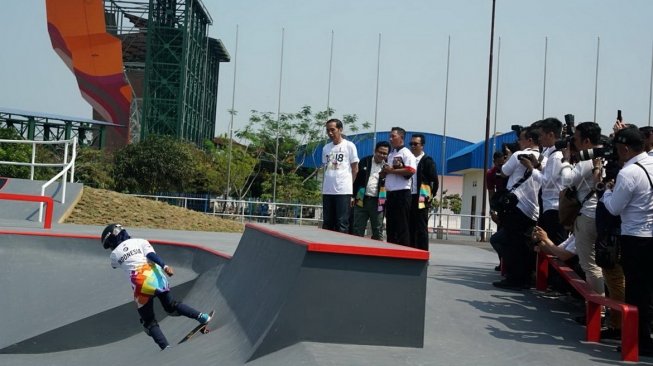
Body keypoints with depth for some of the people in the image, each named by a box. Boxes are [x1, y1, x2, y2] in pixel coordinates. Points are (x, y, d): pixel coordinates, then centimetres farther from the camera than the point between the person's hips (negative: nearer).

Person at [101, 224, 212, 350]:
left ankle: (165, 347, -5)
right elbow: (151, 255, -5)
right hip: (157, 278, 2)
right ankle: (201, 316, 11)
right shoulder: (140, 241, 13)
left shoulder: (114, 255, 12)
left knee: (149, 321, 10)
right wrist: (165, 266, -17)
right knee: (171, 305, 23)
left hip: (142, 286, -2)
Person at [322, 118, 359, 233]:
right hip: (327, 191, 5)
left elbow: (355, 169, 2)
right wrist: (323, 187, 9)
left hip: (343, 191, -5)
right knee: (327, 224, 9)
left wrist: (351, 186, 1)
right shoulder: (326, 148, 14)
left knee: (342, 224, -4)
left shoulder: (349, 146, -1)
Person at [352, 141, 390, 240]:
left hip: (377, 202, -1)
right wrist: (353, 196, 2)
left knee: (378, 232, 4)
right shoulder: (365, 161, 7)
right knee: (357, 230, 4)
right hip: (362, 199, 1)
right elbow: (356, 179, 7)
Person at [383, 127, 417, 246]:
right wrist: (385, 171, 3)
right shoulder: (390, 154, 20)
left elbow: (410, 170, -20)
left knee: (402, 225, -7)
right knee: (390, 225, 9)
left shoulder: (406, 153, -6)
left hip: (402, 193, -8)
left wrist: (392, 170, -13)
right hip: (390, 193, 8)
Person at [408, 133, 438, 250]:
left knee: (421, 228, -4)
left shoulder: (427, 160, -2)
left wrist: (430, 196, -5)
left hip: (421, 199, -6)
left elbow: (435, 181, -5)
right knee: (411, 228, 8)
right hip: (409, 198, 6)